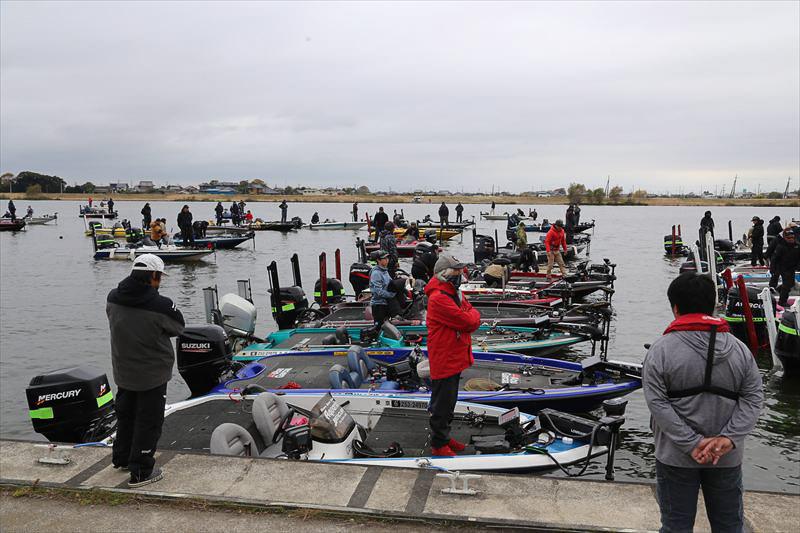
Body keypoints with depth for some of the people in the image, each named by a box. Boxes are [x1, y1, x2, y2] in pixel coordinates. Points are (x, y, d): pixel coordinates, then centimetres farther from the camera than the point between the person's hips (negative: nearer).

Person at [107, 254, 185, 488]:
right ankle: (140, 472, 15)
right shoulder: (160, 306, -27)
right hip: (152, 374, -6)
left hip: (123, 372, 7)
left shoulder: (113, 299, -7)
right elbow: (178, 327, -10)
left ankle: (121, 457, 43)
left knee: (125, 414, 25)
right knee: (148, 420, 7)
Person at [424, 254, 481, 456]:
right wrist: (473, 315, -4)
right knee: (442, 404, 3)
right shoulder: (438, 298, -23)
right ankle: (438, 445, 18)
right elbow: (468, 322, -25)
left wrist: (470, 318, -11)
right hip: (443, 361, -10)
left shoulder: (454, 293, 10)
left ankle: (444, 436, 36)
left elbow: (474, 318, 10)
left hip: (455, 358, 10)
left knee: (449, 401, 21)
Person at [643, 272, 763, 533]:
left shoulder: (660, 350, -13)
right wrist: (728, 438, -11)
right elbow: (753, 398, -5)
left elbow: (657, 402, -17)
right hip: (727, 457, 3)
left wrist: (692, 443, -16)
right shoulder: (739, 349, -2)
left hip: (676, 456, -3)